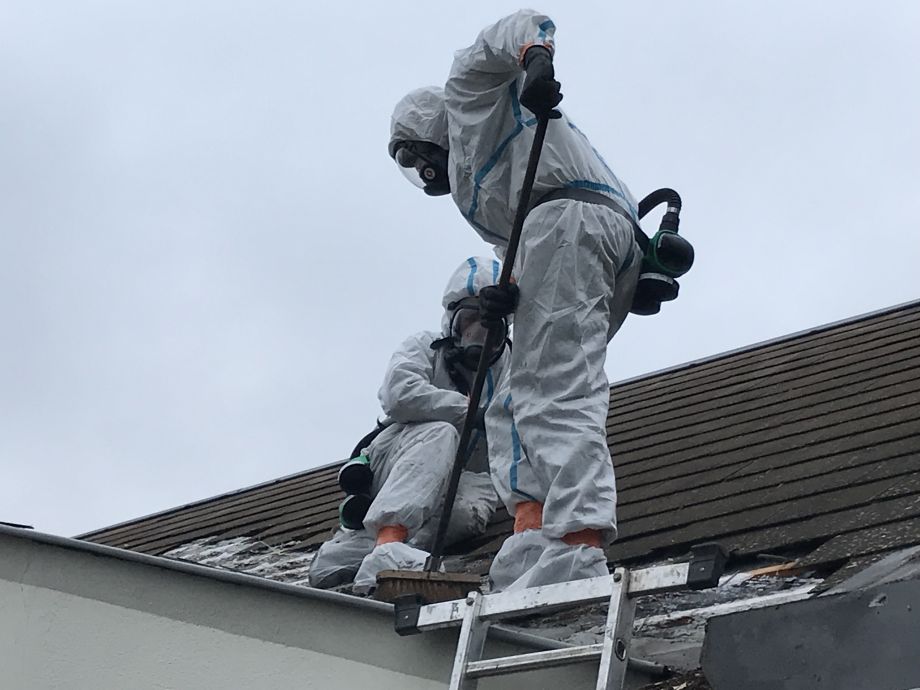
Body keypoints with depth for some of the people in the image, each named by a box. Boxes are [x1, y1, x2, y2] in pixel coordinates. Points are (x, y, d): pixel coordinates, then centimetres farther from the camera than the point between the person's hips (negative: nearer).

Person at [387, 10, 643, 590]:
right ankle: (535, 541, -9)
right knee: (513, 407, 9)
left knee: (556, 399, -21)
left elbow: (526, 22, 5)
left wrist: (535, 60, -16)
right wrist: (509, 293, 8)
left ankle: (575, 558, -34)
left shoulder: (469, 92, 23)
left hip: (569, 214, -9)